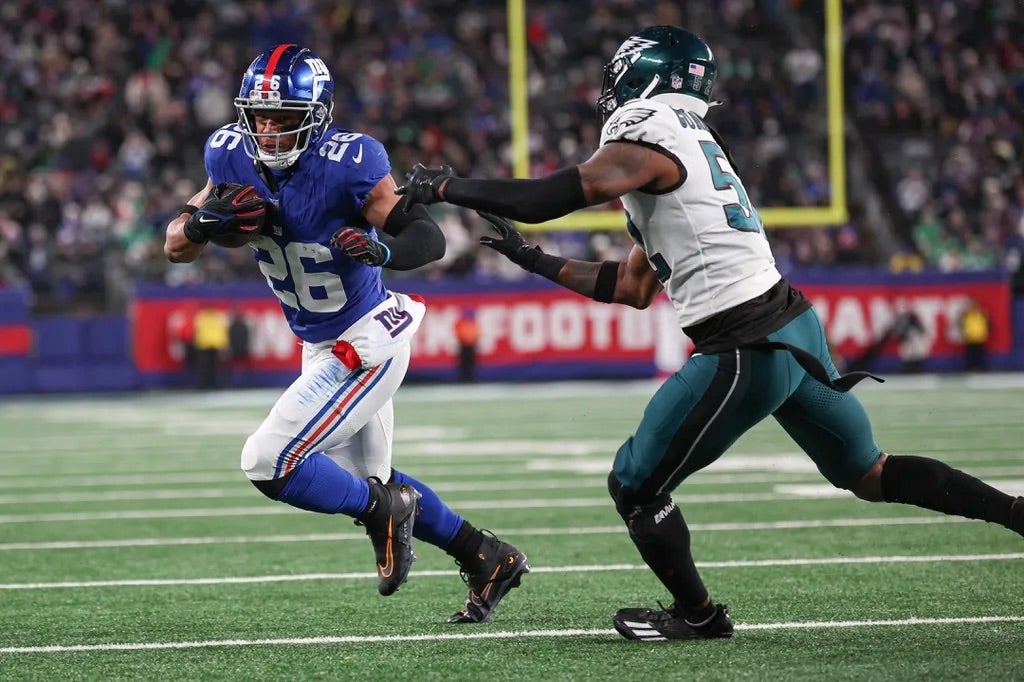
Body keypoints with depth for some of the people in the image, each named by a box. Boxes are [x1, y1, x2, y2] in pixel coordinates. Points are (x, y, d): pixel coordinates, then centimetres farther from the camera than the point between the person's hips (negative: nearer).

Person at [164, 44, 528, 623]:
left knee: (270, 462, -15)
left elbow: (430, 238, -26)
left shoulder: (346, 163, -26)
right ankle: (489, 560, 35)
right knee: (369, 482, 22)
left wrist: (382, 250, -46)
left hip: (366, 342, -8)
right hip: (322, 347, 8)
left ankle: (384, 511, 6)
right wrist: (209, 219, -24)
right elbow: (175, 248, -3)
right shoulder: (233, 157, -8)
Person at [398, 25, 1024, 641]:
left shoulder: (646, 140, -9)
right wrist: (534, 260, 27)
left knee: (636, 487, 6)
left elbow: (549, 198, -20)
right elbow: (634, 288, 25)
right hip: (795, 328, 9)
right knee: (870, 474, 20)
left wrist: (446, 188, -9)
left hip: (746, 353, -9)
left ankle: (698, 615, 20)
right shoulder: (691, 148, 20)